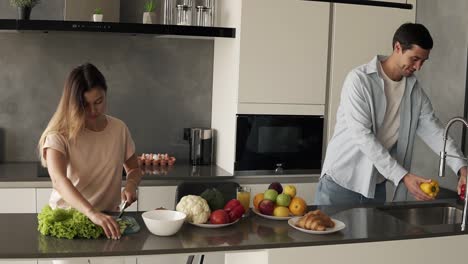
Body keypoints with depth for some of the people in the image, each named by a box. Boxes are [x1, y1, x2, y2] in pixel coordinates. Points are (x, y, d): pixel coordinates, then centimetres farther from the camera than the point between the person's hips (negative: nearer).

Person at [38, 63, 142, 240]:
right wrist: (92, 213, -39)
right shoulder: (59, 135, -11)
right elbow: (59, 180, -26)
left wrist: (131, 184, -7)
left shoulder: (119, 129, 1)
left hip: (108, 216, 2)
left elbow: (134, 169, 15)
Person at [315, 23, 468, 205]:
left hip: (377, 185, 5)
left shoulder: (415, 90, 4)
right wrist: (403, 176, -25)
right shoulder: (359, 79, -15)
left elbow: (433, 130, 3)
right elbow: (363, 136, -21)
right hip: (342, 181, -5)